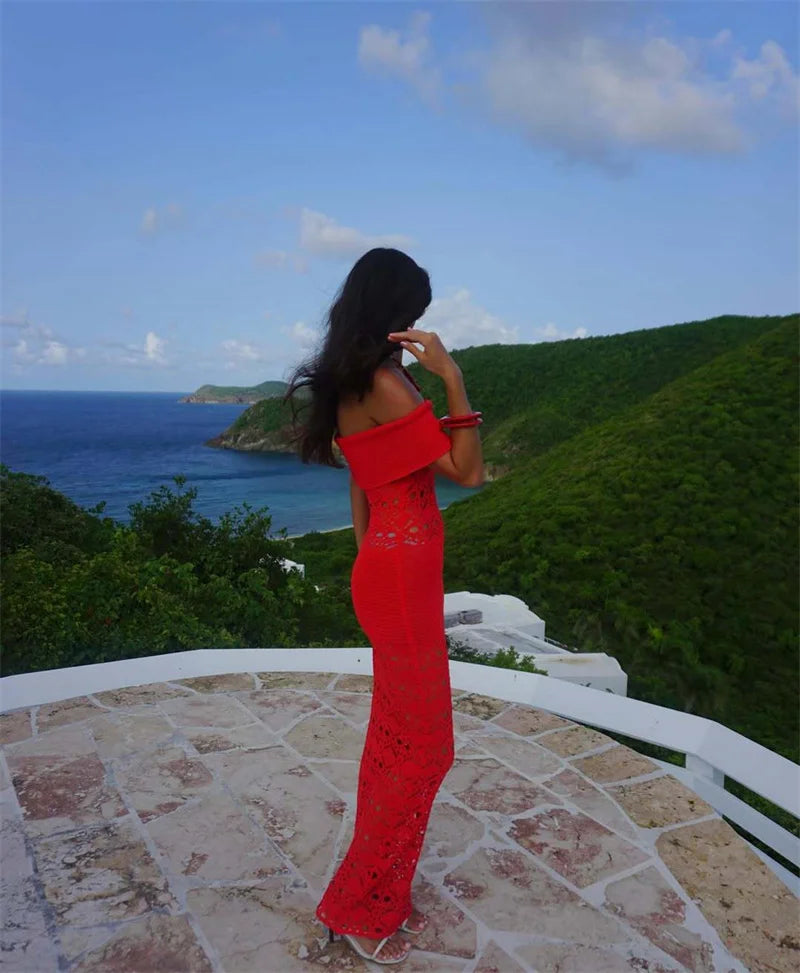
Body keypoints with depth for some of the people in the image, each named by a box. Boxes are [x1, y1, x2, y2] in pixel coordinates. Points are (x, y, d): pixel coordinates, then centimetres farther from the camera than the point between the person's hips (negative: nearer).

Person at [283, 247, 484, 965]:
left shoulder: (348, 384, 11)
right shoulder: (387, 382, -18)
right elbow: (467, 471, -17)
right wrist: (450, 376, -21)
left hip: (385, 567, 10)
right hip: (405, 572, -10)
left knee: (397, 737, 19)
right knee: (421, 747, 4)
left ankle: (382, 896, 35)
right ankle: (360, 907, 22)